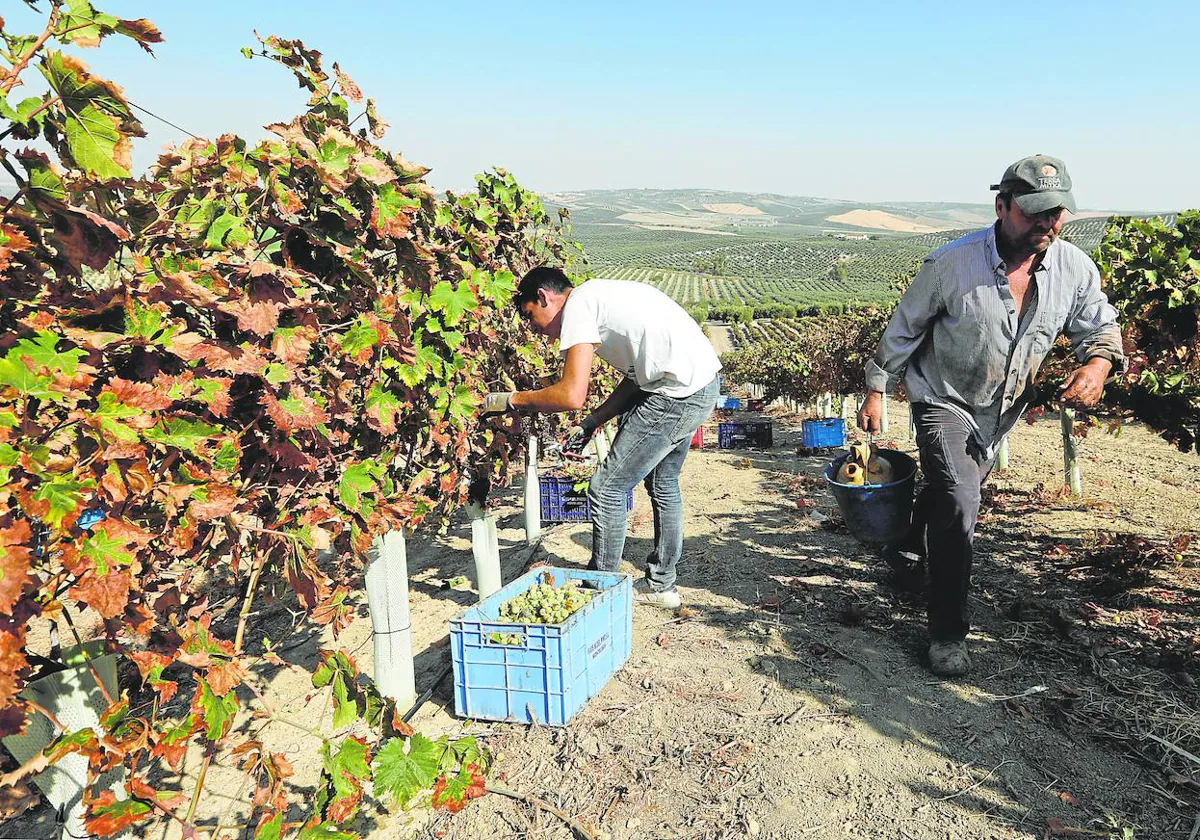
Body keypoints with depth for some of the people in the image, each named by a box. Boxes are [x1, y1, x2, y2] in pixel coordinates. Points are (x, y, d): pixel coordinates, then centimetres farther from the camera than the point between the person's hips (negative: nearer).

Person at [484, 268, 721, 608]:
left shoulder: (578, 304, -9)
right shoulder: (600, 297, 19)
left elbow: (572, 396, -19)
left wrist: (510, 399, -5)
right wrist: (592, 422, 13)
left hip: (679, 394, -10)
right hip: (704, 384, 10)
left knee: (607, 489, 1)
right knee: (662, 483, 25)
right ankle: (661, 584, 38)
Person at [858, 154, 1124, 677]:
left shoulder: (1075, 269, -14)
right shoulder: (951, 264, -24)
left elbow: (1100, 326, 1)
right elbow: (903, 329, -12)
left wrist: (1098, 364, -22)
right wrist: (875, 390, -7)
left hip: (1003, 409, 5)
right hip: (943, 400, -5)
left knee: (954, 486, 25)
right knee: (958, 500, -21)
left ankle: (913, 547, 58)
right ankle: (947, 632, -8)